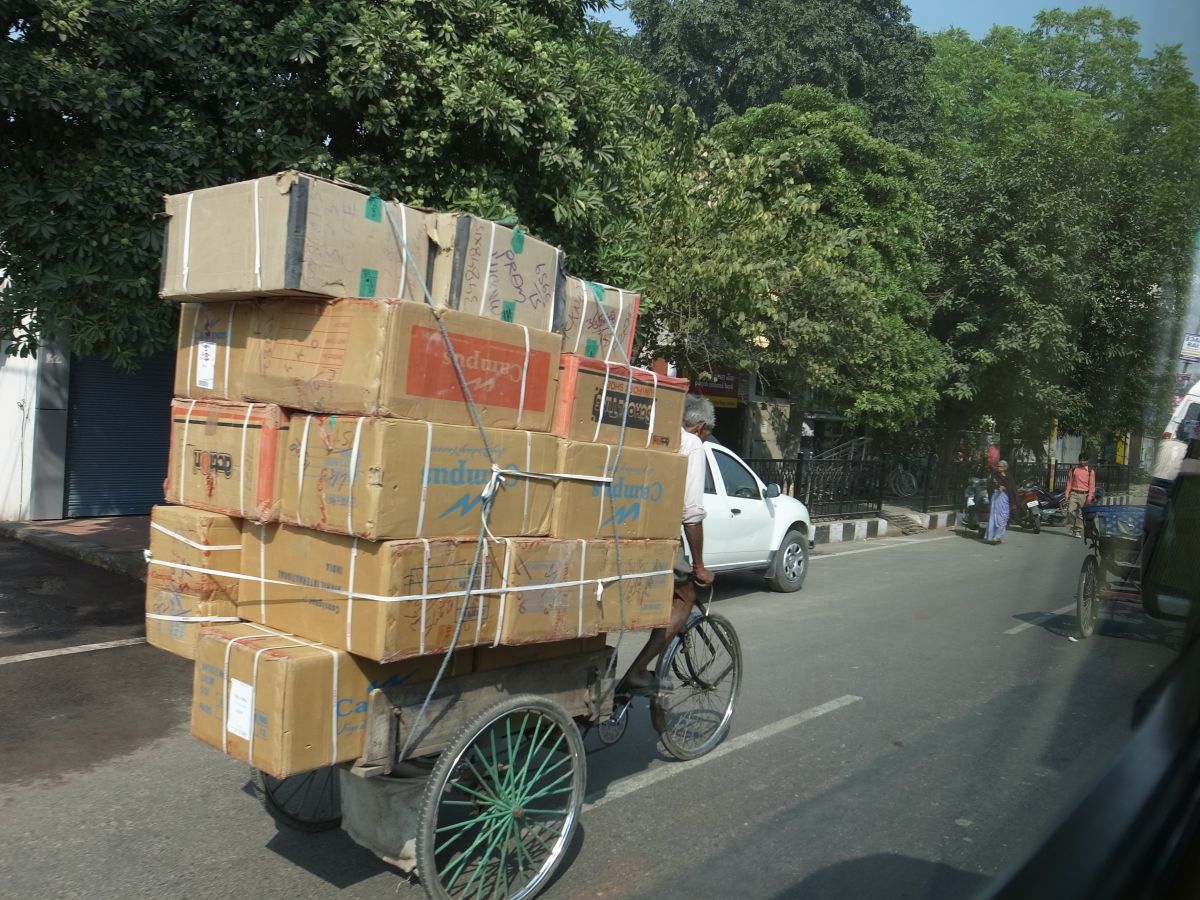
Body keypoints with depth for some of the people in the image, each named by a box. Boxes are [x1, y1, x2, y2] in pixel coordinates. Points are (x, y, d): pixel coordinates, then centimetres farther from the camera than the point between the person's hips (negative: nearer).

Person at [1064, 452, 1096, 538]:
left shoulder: (1090, 471, 3)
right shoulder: (1073, 469, 8)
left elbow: (1092, 485, 0)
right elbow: (1069, 482, 9)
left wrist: (1090, 497, -8)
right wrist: (1067, 494, 3)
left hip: (1084, 495, -1)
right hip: (1074, 493, 1)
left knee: (1080, 514, 2)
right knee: (1070, 510, -12)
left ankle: (1078, 531, 9)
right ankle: (1072, 527, 6)